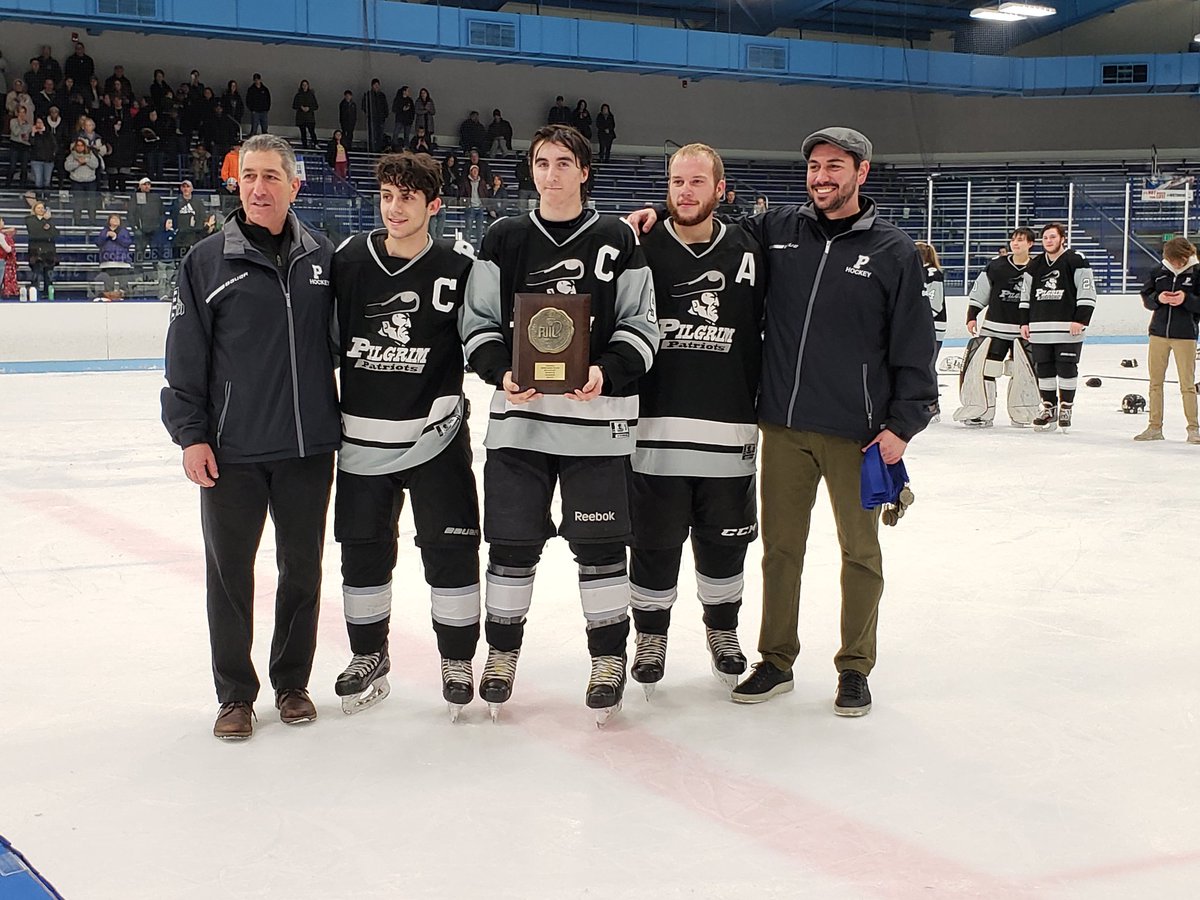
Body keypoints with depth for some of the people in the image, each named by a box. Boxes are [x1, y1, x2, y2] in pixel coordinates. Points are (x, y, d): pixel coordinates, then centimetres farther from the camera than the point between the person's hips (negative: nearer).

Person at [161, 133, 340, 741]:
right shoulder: (208, 261, -1)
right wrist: (190, 433, -6)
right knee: (229, 570, 5)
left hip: (309, 445, 2)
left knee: (302, 567, 10)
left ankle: (292, 683, 26)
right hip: (232, 450, -2)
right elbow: (185, 356, -1)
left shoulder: (322, 258, 5)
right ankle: (235, 695, 18)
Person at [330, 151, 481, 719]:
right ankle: (369, 655, 29)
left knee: (451, 550, 1)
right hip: (361, 438, 2)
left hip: (435, 435, -2)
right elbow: (326, 341, 8)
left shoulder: (457, 270, -5)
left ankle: (457, 659, 18)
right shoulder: (348, 262, 1)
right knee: (363, 552, 11)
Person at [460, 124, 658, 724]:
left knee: (600, 545, 2)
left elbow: (641, 325, 3)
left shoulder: (617, 240, 4)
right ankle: (501, 653, 23)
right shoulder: (503, 241, 7)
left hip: (597, 416, -1)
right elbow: (478, 322, 8)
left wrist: (607, 372, -15)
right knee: (511, 541, 6)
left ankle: (609, 658, 17)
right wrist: (501, 374, -10)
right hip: (518, 414, 2)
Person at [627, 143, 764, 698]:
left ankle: (722, 630, 34)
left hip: (728, 433, 1)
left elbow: (767, 335, 8)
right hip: (655, 428, -1)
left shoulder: (746, 254, 3)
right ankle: (651, 634, 25)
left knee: (724, 541, 13)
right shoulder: (642, 249, -1)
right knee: (654, 542, 7)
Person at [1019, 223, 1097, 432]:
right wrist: (1025, 322, 12)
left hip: (1068, 328, -5)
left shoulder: (1076, 261, -4)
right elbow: (1026, 296, 19)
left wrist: (1080, 320, -13)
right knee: (1043, 368, 7)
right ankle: (1049, 408, 17)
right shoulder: (1035, 265, 13)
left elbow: (1087, 292, -7)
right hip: (1040, 328, 5)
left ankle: (1066, 407, 8)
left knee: (1067, 368, -2)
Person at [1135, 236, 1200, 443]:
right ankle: (1155, 427, 15)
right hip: (1158, 332, 4)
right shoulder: (1158, 272, 3)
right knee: (1155, 381, 7)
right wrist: (1158, 298, -13)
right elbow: (1146, 298, 7)